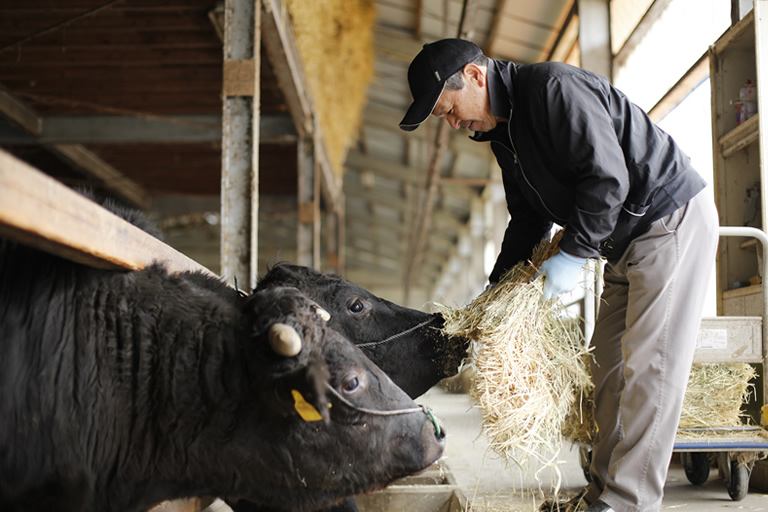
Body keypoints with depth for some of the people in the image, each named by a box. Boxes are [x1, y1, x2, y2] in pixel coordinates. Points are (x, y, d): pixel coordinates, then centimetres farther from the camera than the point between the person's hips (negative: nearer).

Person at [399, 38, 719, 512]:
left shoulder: (553, 86, -19)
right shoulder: (504, 134, 11)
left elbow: (607, 177, -24)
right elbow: (529, 220, 18)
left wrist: (574, 254, -19)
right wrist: (496, 289, 12)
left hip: (674, 219, -10)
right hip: (626, 242, 10)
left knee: (648, 364, -11)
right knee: (609, 362, 8)